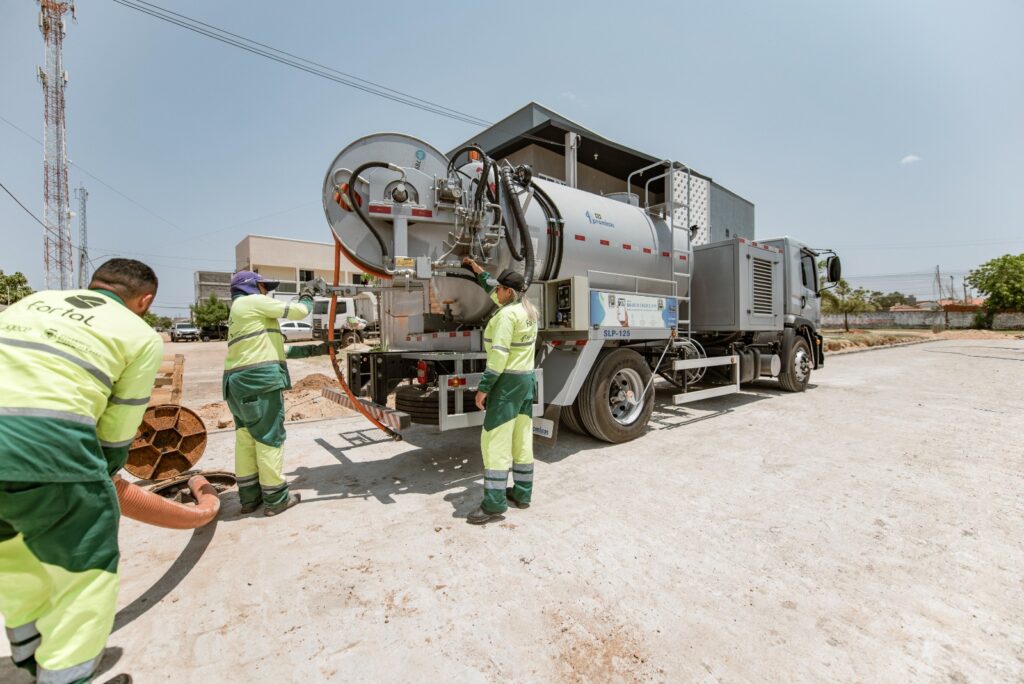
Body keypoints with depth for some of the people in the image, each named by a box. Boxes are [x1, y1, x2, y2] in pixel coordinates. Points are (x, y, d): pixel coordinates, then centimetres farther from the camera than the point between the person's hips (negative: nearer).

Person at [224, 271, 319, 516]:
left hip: (238, 381, 10)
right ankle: (275, 499, 5)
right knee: (269, 437, -3)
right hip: (260, 378, -9)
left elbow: (269, 346, 24)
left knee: (245, 437, 12)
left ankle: (249, 496, 21)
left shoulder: (238, 312, 26)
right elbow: (297, 311, -4)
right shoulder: (253, 301, -1)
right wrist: (306, 298, 18)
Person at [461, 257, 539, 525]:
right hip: (526, 378, 9)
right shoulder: (528, 309, 10)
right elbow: (497, 293, 28)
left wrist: (483, 387, -20)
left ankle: (494, 503, 1)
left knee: (495, 441, -4)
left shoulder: (507, 314, -17)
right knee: (522, 439, 13)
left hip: (508, 381, -9)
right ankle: (521, 493, 23)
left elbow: (499, 354, -23)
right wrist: (480, 271, 33)